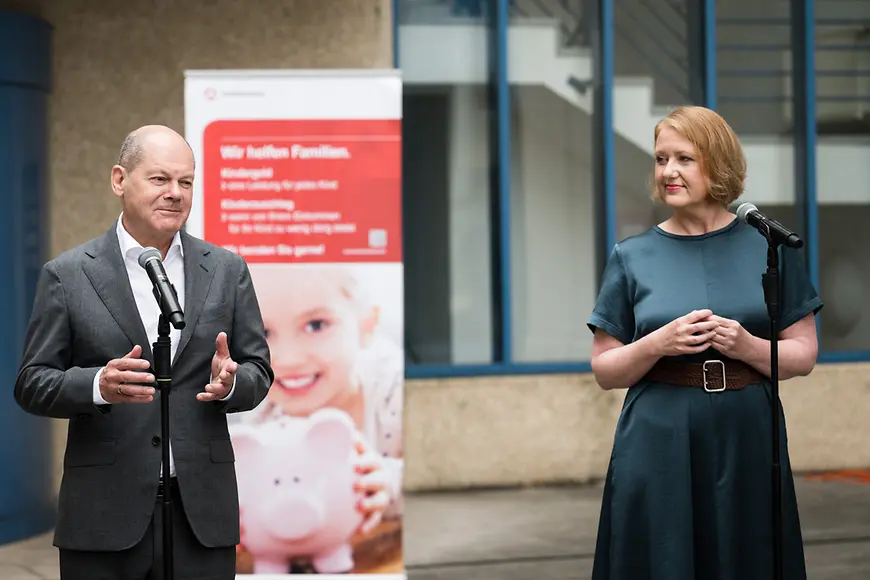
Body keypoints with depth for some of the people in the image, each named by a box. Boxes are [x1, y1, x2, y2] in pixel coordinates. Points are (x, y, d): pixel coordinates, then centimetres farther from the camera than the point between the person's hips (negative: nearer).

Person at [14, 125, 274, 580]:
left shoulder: (227, 270, 9)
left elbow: (259, 371, 10)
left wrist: (230, 383, -13)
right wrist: (98, 385, -19)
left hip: (202, 513, 2)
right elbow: (31, 384, 0)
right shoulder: (66, 274, 2)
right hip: (104, 517, -2)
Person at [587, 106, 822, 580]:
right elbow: (604, 371, 4)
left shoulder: (768, 245, 5)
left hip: (747, 440, 1)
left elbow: (803, 355, 6)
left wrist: (748, 346, -13)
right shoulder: (633, 257, 4)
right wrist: (659, 344, -14)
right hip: (658, 447, 0)